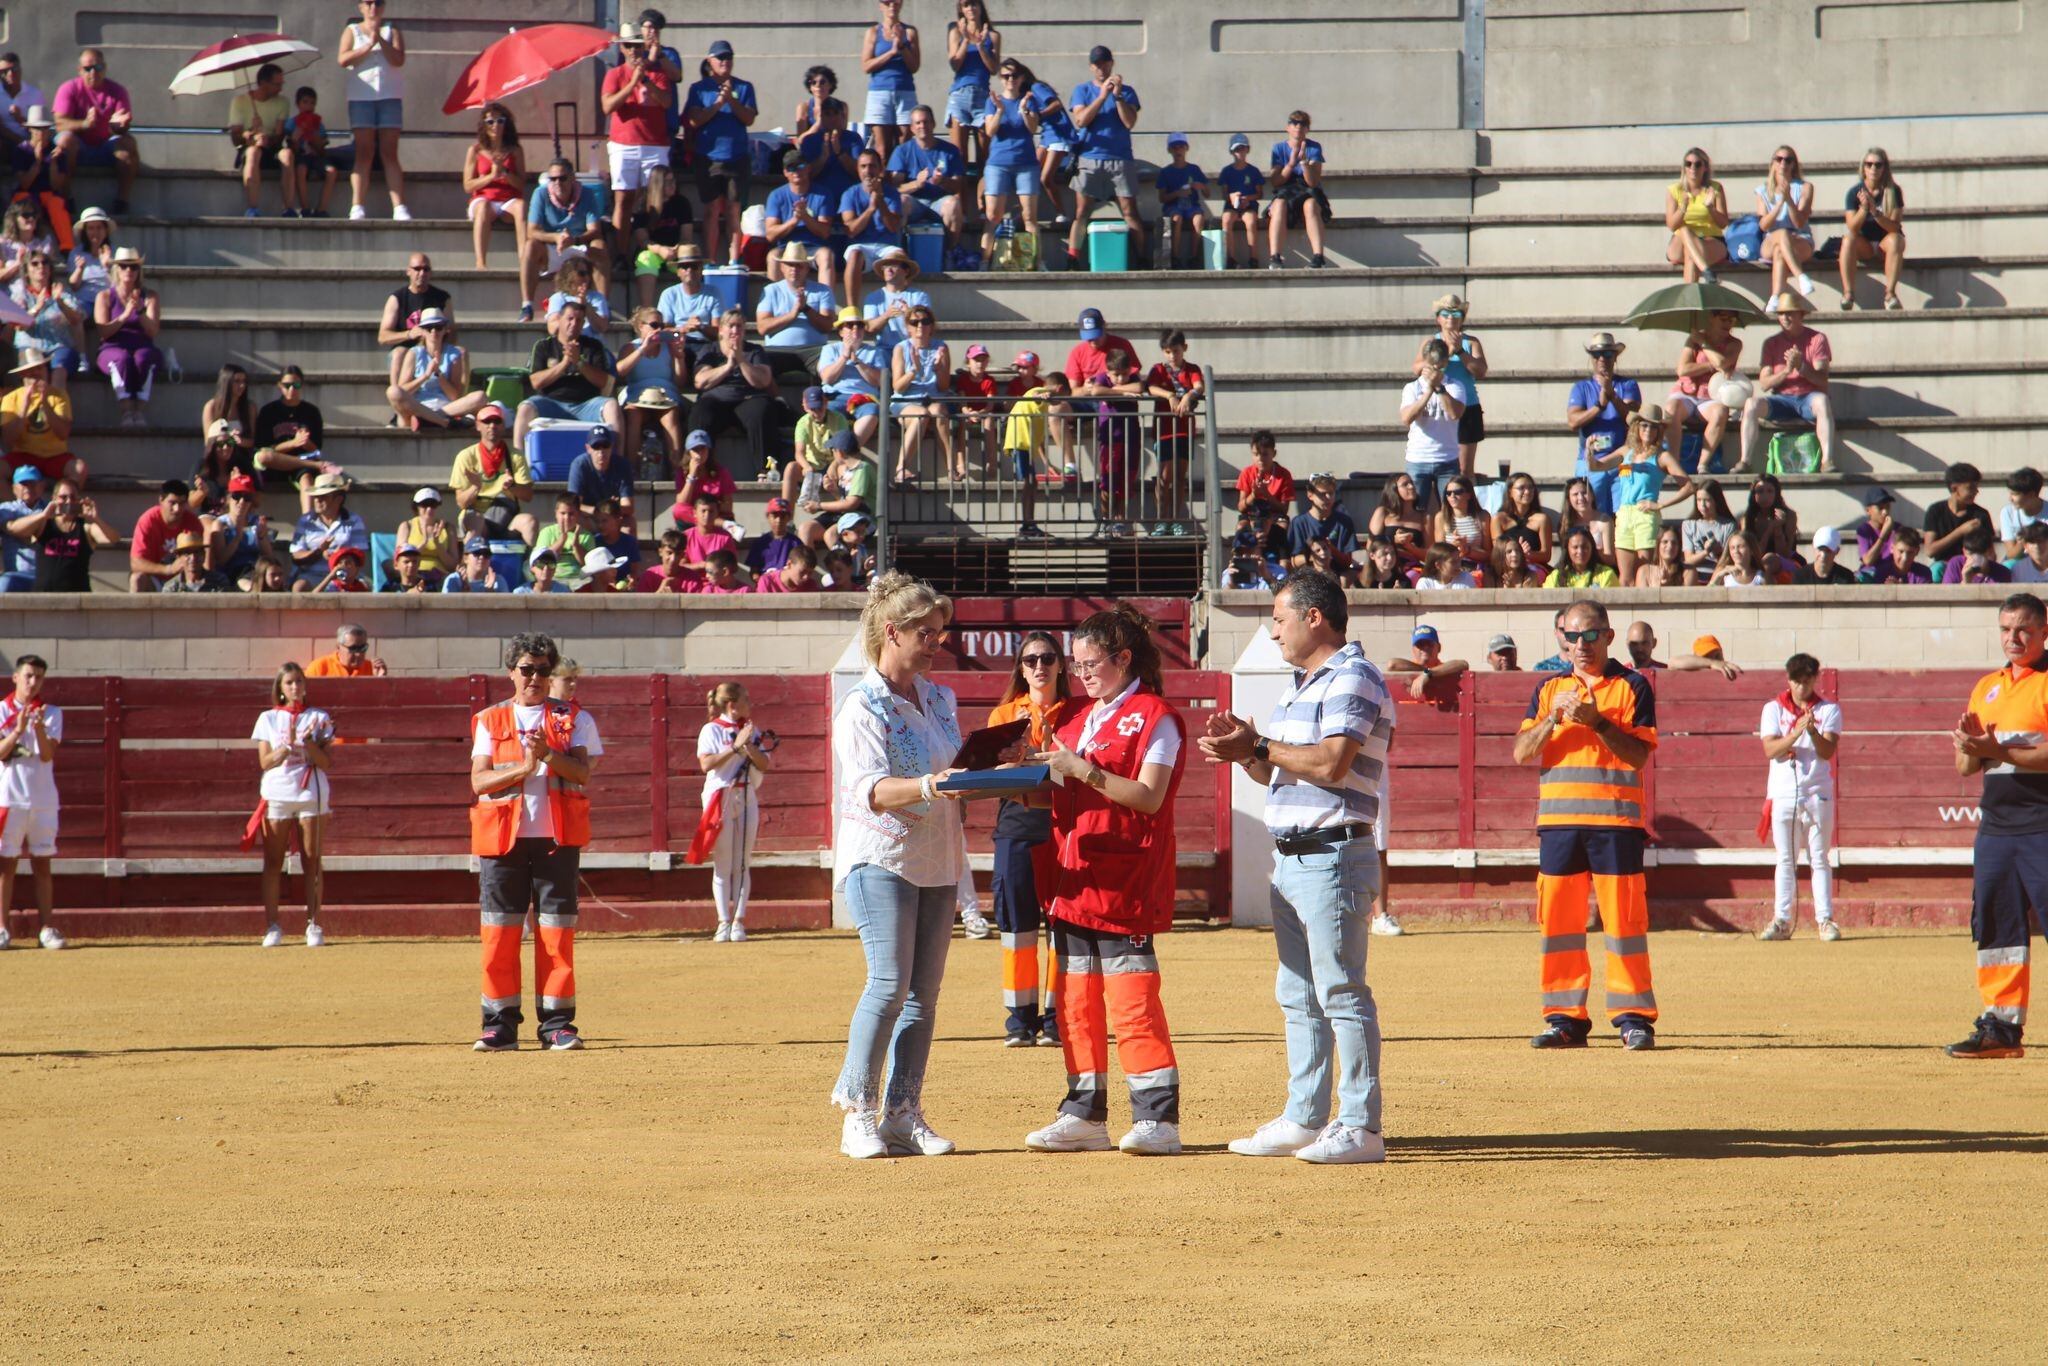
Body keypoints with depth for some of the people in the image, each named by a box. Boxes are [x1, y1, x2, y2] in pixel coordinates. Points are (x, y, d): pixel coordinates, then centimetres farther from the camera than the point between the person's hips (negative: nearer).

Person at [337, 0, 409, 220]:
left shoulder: (392, 31, 11)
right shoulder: (352, 31, 11)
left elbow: (398, 59, -4)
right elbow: (342, 59, -4)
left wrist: (380, 39, -13)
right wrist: (368, 46, -10)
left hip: (390, 97, 0)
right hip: (361, 97, 0)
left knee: (390, 154, -2)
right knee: (363, 153, -6)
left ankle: (399, 208, -9)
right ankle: (357, 207, -10)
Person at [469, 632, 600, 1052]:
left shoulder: (573, 719, 10)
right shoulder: (491, 722, 11)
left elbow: (581, 772, -4)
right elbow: (479, 781, 0)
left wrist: (548, 754, -21)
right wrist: (523, 767, -14)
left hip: (557, 836, -1)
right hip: (503, 836, 1)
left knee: (557, 930, -3)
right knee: (499, 930, -2)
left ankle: (557, 1024, 1)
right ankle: (500, 1024, 3)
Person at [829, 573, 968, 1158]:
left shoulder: (940, 699, 13)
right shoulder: (862, 708, -10)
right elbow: (870, 789, -22)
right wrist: (927, 786, -39)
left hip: (938, 861, 7)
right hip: (880, 858, -7)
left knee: (924, 992, 4)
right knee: (890, 983, -16)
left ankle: (903, 1115, 8)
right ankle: (858, 1113, -9)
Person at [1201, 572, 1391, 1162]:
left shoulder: (1353, 680, -10)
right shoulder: (1300, 687, 21)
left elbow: (1331, 764, -22)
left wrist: (1259, 746, -13)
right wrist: (1243, 751, 4)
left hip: (1333, 859, -10)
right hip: (1290, 862, 10)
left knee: (1341, 993, -10)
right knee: (1298, 997, 12)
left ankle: (1361, 1127, -9)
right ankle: (1304, 1119, 17)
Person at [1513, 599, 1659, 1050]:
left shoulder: (1632, 686, 4)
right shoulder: (1549, 689, 15)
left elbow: (1639, 755, -5)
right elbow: (1522, 752, 5)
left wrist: (1597, 722, -16)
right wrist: (1554, 717, -11)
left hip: (1615, 820, -4)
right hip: (1558, 819, 4)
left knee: (1623, 917, -6)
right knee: (1558, 917, 3)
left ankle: (1633, 1017, -1)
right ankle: (1566, 1018, 9)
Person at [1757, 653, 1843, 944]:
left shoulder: (1829, 710, 3)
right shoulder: (1773, 709, 5)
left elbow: (1827, 751, -9)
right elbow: (1771, 749, -8)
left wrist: (1812, 731, -28)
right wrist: (1797, 732, -23)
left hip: (1818, 794, -1)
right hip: (1783, 793, 1)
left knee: (1819, 860, 1)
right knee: (1785, 861, 5)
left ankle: (1825, 920, 2)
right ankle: (1781, 921, 6)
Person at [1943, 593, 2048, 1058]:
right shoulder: (1987, 688, 18)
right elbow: (1965, 766, 18)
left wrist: (1999, 752, -22)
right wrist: (1970, 745, -4)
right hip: (1995, 825, 8)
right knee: (1994, 923, 8)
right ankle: (2001, 1025, 13)